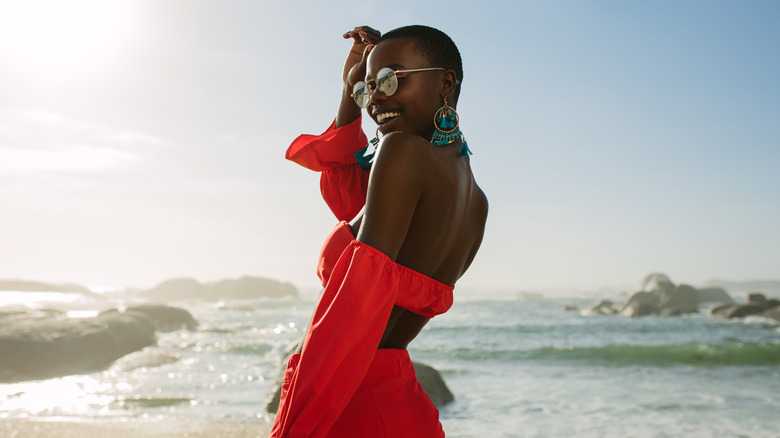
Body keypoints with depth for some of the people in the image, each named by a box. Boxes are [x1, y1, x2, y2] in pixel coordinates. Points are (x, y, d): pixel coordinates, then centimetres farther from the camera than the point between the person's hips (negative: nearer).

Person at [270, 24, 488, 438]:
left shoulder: (404, 151, -16)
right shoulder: (477, 203, 8)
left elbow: (361, 306, -24)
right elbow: (350, 199, 18)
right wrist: (350, 91, 15)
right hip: (403, 401, 8)